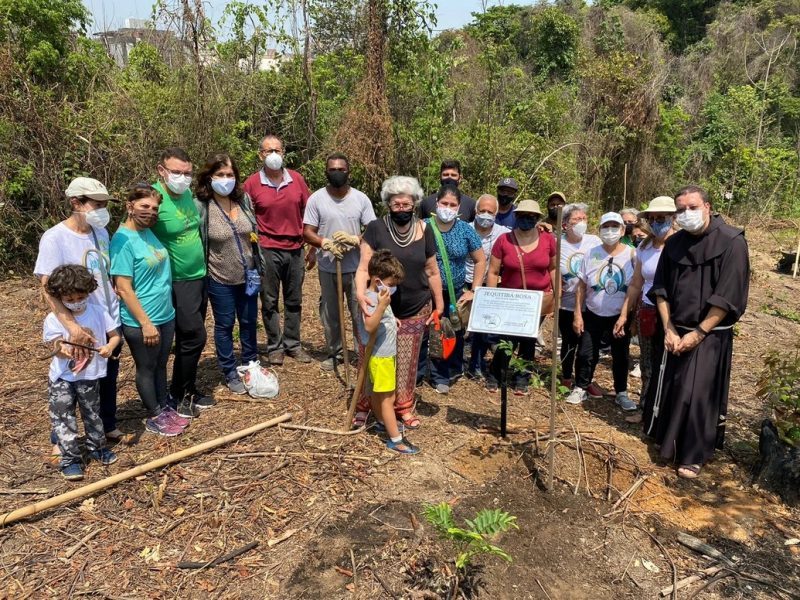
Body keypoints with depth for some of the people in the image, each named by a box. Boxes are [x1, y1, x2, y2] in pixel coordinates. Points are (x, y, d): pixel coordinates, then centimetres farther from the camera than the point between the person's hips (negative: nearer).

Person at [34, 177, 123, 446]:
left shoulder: (101, 232, 2)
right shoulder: (54, 238, -17)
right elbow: (48, 289, -22)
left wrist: (116, 311, 12)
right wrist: (73, 327, -31)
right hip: (80, 329, -5)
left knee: (108, 379, 20)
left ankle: (108, 426, 39)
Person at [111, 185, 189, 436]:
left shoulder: (148, 232, 5)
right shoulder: (123, 240, -18)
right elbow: (124, 289, -20)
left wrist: (166, 311, 14)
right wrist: (145, 323, -19)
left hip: (165, 315, 7)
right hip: (141, 322, -7)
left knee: (161, 365, 21)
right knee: (146, 368, 11)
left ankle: (165, 407, 37)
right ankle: (155, 416, 27)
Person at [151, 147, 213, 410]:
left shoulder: (187, 194, 5)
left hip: (199, 276, 8)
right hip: (178, 282, -7)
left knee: (190, 338, 15)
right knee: (194, 337, -5)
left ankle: (188, 389, 29)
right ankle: (179, 394, 13)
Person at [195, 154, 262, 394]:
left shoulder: (244, 199, -2)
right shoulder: (200, 206, -15)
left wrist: (258, 267, 9)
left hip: (248, 275, 4)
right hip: (220, 279, -4)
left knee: (249, 322, 16)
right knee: (225, 326, 10)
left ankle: (251, 366, 36)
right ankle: (230, 374, 26)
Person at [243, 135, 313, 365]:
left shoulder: (297, 179, 2)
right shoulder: (252, 183, -4)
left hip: (295, 249, 3)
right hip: (267, 250, -2)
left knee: (294, 301, 12)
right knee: (270, 302, 7)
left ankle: (293, 344, 25)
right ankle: (275, 346, 20)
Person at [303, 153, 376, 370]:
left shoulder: (361, 198, -1)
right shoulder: (316, 199, -2)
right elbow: (308, 232, -3)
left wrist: (355, 239, -21)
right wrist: (326, 243, -23)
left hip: (356, 267, 0)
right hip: (328, 268, 1)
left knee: (361, 312, 4)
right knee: (330, 313, 13)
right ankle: (333, 352, 30)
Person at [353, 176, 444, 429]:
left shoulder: (424, 231, -1)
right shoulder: (376, 228, -10)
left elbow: (432, 272, 7)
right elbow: (364, 267, -15)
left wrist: (439, 305, 9)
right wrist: (360, 293, -33)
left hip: (415, 311, 2)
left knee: (407, 361, 14)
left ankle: (404, 406, 31)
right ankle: (364, 405, 27)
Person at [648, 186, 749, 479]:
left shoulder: (731, 242, -12)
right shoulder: (674, 243, 3)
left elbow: (728, 297, -16)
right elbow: (660, 289, 4)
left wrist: (697, 334, -15)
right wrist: (669, 329, -5)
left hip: (710, 334, -4)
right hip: (677, 331, 4)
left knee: (698, 394, -3)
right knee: (671, 390, 9)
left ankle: (694, 455, 13)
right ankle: (670, 444, 27)